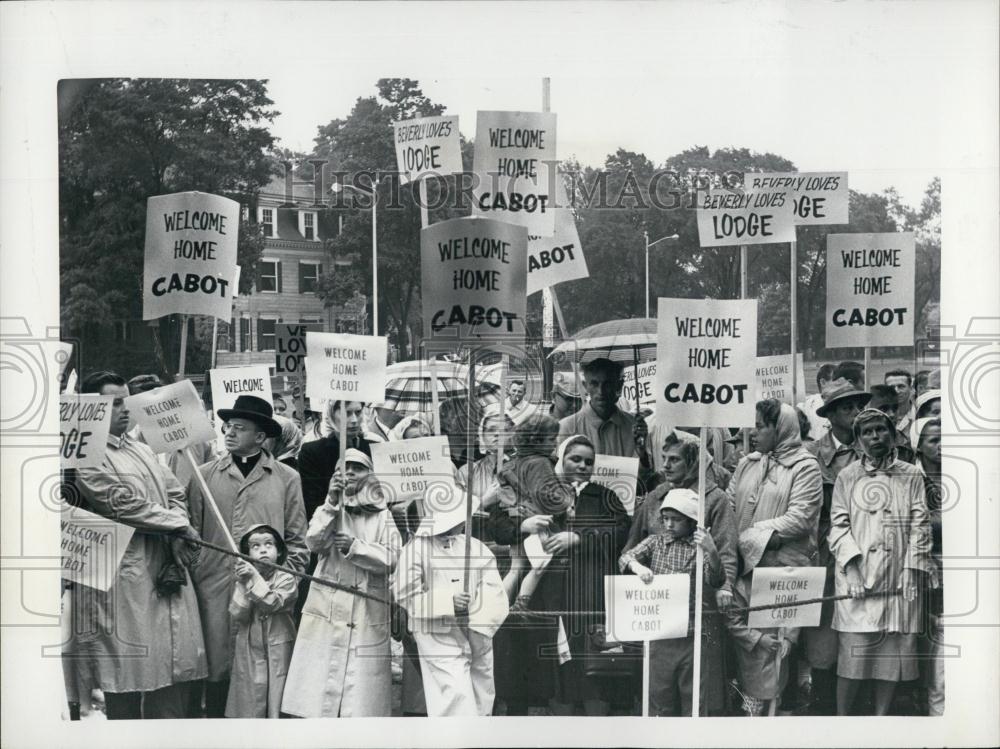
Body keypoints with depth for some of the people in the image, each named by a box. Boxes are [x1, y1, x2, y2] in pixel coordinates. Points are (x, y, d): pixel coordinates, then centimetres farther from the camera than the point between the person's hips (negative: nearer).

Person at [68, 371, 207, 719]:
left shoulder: (142, 450, 18)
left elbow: (176, 494, 14)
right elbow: (124, 505, -15)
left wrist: (178, 544, -3)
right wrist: (180, 525, -7)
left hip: (167, 573, 7)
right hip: (125, 579, -7)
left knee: (176, 668, 6)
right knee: (125, 676, -3)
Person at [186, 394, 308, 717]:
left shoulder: (286, 479, 8)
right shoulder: (204, 476, 9)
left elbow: (297, 539, 8)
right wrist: (187, 574, 0)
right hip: (215, 586, 1)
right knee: (217, 668, 1)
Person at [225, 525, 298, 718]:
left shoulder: (286, 580, -2)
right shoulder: (241, 582, 6)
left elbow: (272, 604, -18)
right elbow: (237, 616, -6)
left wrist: (254, 578, -21)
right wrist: (243, 585, -16)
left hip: (277, 652, -2)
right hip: (248, 653, 2)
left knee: (277, 701, -2)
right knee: (249, 704, 4)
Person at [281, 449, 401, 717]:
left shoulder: (383, 517, 10)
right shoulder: (327, 511, 13)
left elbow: (391, 559, -3)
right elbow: (314, 543, -8)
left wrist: (355, 547, -15)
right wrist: (332, 503, -15)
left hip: (367, 621, 0)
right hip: (326, 616, 1)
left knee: (363, 701, -3)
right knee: (318, 695, -4)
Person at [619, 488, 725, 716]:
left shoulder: (699, 545, 0)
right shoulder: (656, 542, 10)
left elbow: (716, 580, -11)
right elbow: (626, 557, 1)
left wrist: (712, 552, -31)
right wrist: (638, 567, -23)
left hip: (692, 634, -2)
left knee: (693, 694, 3)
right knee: (659, 690, 7)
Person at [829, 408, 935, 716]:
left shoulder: (911, 476, 10)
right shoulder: (847, 477, 9)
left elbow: (919, 525, 5)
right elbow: (838, 525, 3)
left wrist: (912, 570, -5)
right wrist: (851, 568, -9)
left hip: (898, 582, 1)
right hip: (857, 582, -1)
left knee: (893, 654, 2)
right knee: (853, 654, -6)